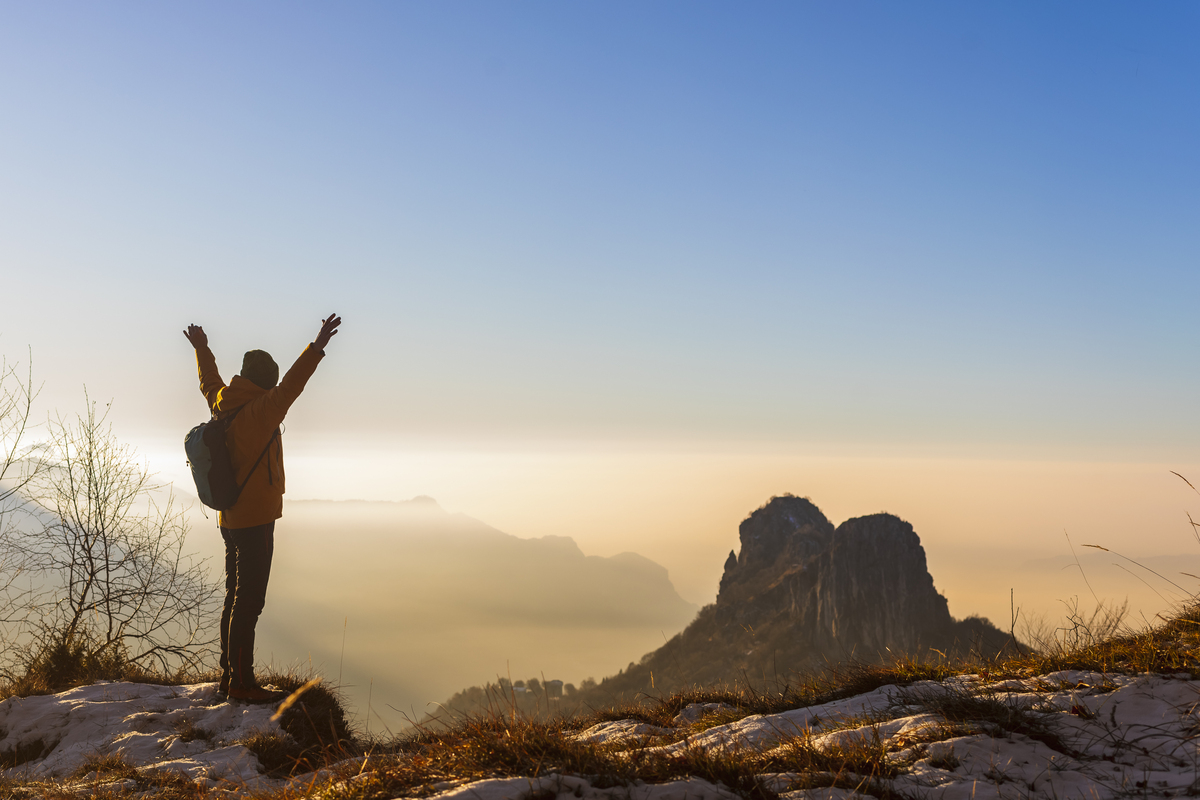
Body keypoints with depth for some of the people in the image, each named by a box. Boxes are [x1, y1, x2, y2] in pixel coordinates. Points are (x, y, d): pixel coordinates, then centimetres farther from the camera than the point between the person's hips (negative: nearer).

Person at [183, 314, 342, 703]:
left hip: (231, 519, 9)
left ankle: (229, 675, 23)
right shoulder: (259, 412, -16)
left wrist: (202, 349, 44)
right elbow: (289, 388, -32)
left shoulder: (222, 407, 8)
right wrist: (316, 348, -38)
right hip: (255, 521, -9)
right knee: (249, 600, -7)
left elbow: (210, 382, 27)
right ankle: (241, 683, -5)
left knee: (236, 597, 16)